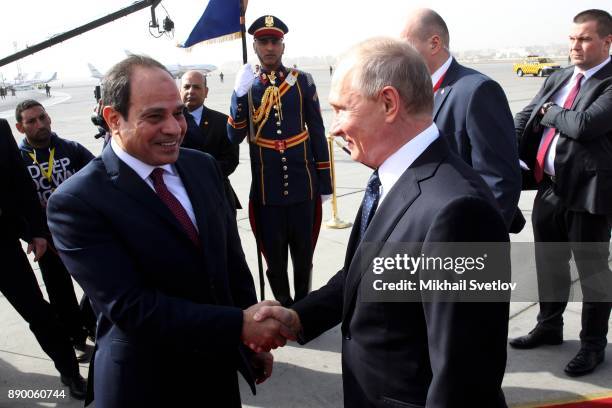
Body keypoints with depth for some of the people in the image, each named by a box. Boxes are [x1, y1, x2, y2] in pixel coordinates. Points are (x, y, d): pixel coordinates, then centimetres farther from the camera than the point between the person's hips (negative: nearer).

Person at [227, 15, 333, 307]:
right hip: (266, 191, 0)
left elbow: (317, 133, 4)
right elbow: (234, 137, -7)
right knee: (275, 261, 11)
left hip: (303, 187, 0)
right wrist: (239, 95, -21)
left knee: (303, 257, 13)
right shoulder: (245, 86, 2)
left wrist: (324, 182, 3)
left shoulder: (303, 81, 2)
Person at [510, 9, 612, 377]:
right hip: (549, 187, 7)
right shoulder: (558, 78, 11)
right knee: (549, 261, 19)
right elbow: (525, 120, 6)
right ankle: (550, 326, 39)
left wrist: (549, 112, -7)